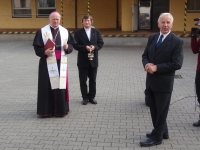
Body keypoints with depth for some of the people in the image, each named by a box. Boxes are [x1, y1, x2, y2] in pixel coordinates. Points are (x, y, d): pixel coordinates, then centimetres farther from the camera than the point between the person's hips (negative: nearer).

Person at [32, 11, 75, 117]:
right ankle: (46, 110, 9)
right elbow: (37, 47, -3)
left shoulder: (65, 31, 8)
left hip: (61, 62, 3)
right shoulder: (42, 31, -1)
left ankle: (60, 109, 16)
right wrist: (45, 52, -20)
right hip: (47, 63, -2)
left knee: (61, 85, 4)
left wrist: (67, 47, -11)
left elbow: (71, 45, 11)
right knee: (47, 86, -1)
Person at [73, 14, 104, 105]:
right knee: (83, 80, 4)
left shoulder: (96, 32, 7)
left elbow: (101, 43, 4)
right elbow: (75, 45, -7)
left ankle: (92, 97, 20)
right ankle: (85, 97, 15)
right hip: (83, 60, -2)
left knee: (93, 80, 9)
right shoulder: (78, 33, -1)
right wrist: (85, 47, -21)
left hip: (93, 60, 2)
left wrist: (94, 47, -16)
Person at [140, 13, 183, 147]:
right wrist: (147, 64, -12)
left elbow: (177, 64, -18)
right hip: (151, 80, 7)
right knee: (154, 110, 18)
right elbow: (145, 55, 11)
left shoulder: (177, 41, -12)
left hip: (164, 82, -7)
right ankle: (162, 131, 35)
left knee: (161, 111, 7)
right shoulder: (152, 38, 8)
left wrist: (156, 67, -21)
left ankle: (157, 137, 19)